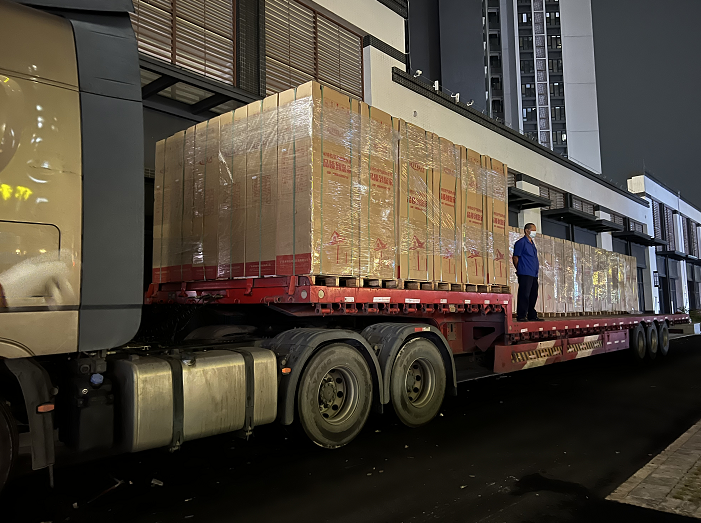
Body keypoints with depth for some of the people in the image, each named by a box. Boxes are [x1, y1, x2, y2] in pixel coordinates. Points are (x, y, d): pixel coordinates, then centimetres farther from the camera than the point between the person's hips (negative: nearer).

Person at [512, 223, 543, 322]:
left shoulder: (532, 243, 21)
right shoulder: (521, 242, -5)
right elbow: (515, 257, -7)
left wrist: (536, 267, 16)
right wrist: (519, 270, -6)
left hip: (534, 274, 9)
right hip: (525, 274, -9)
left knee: (533, 296, 11)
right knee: (524, 295, -10)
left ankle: (532, 316, 18)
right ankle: (521, 316, -7)